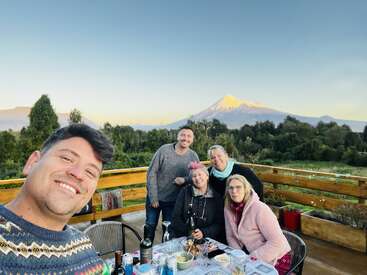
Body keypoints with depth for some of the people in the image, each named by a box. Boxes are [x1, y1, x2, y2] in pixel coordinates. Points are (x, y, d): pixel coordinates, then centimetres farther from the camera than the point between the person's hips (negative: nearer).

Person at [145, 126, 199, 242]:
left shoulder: (193, 156, -8)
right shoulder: (164, 150, -15)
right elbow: (151, 173, -12)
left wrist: (185, 180, -20)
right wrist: (153, 197, -12)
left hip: (174, 200, 1)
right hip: (155, 197, -1)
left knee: (169, 229, 16)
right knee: (150, 226, 12)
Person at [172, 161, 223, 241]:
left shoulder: (216, 197, 3)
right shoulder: (185, 192, 3)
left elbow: (219, 223, 1)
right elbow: (176, 218, 2)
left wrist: (203, 233, -13)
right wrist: (188, 232, -11)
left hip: (206, 239, 0)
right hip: (182, 238, 0)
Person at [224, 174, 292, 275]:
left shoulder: (259, 209, -25)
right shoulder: (228, 209, -6)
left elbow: (277, 242, -25)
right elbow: (231, 237, 3)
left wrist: (252, 258, -22)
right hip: (250, 254, 5)